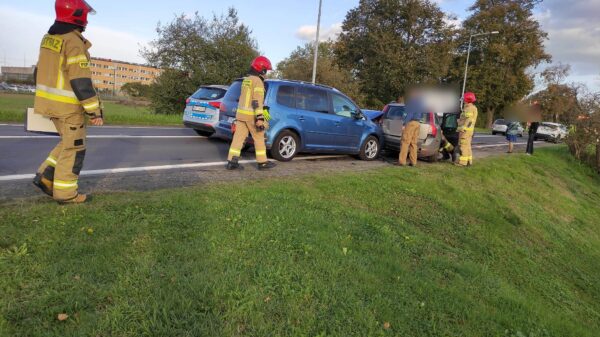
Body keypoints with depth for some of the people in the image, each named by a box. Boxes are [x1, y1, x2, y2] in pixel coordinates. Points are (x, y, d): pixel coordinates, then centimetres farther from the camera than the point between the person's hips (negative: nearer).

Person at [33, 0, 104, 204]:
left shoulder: (49, 38, 11)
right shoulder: (74, 42, -18)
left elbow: (41, 72, 17)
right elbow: (81, 81, -22)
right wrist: (94, 111, -19)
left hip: (51, 102, 9)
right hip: (68, 106, -9)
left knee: (68, 143, 22)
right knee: (73, 148, 2)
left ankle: (46, 177, 18)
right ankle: (65, 194, 9)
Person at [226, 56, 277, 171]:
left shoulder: (246, 79, 18)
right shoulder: (258, 81, -11)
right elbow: (257, 101, -19)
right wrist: (260, 118, -23)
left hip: (241, 113, 8)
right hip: (251, 115, -8)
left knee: (238, 137, 4)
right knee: (259, 138, 3)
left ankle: (232, 162, 1)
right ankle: (262, 162, 11)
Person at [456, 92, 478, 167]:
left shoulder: (469, 108, -13)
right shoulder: (473, 108, 19)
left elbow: (468, 120, -22)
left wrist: (462, 129, -25)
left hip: (465, 129, -10)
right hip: (469, 129, 10)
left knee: (464, 146, -9)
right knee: (467, 146, 13)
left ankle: (463, 162, -10)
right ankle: (469, 161, 15)